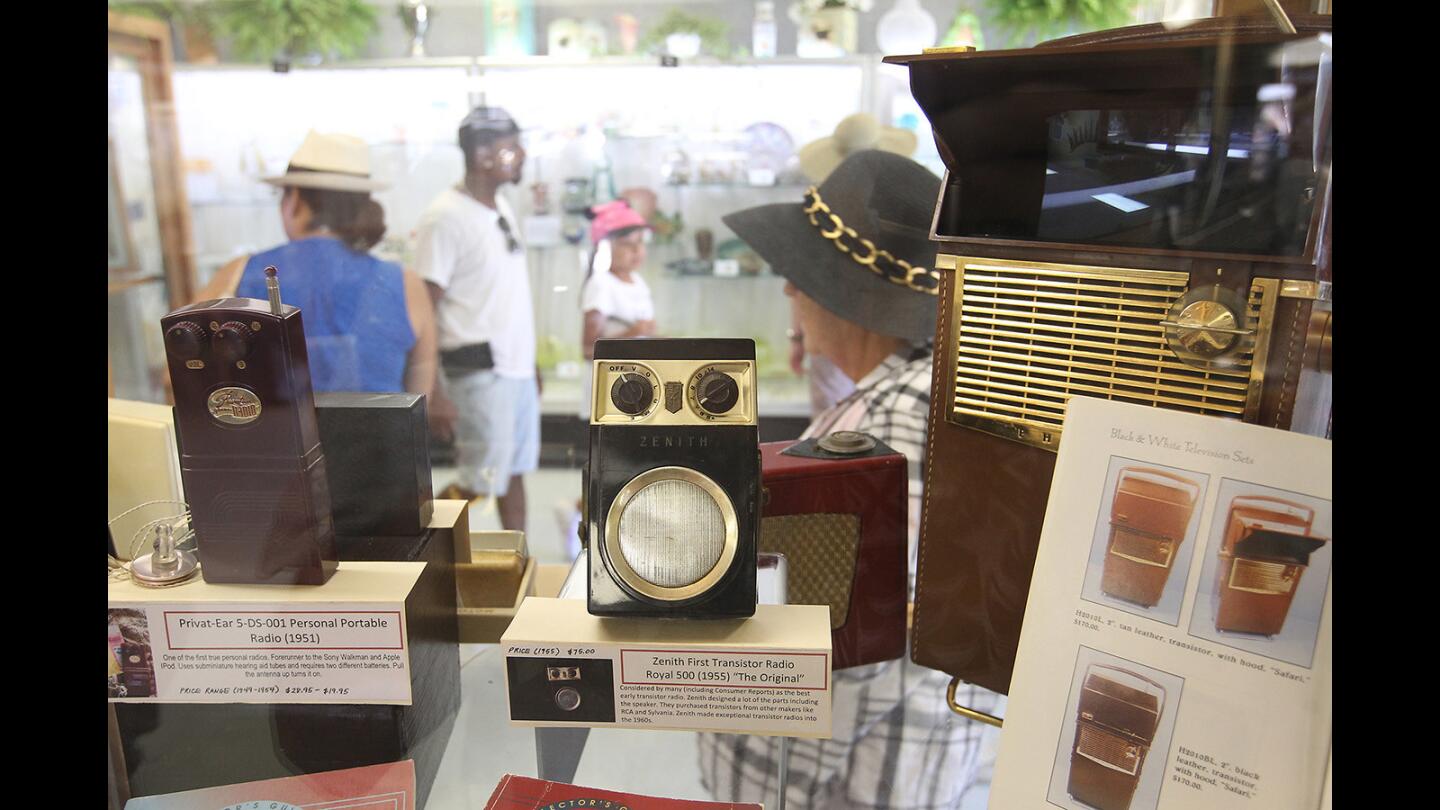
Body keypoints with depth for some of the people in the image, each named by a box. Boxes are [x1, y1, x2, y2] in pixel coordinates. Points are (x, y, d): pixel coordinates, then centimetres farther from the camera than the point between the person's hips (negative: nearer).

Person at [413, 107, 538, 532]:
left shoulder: (502, 206, 11)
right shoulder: (445, 217, -13)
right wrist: (434, 395, -18)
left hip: (517, 366, 8)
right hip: (480, 370, -8)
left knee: (514, 470, 14)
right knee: (481, 481, -3)